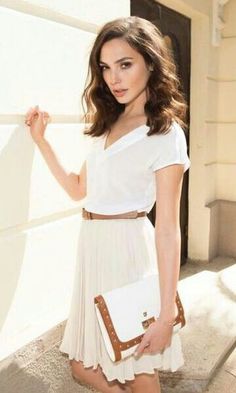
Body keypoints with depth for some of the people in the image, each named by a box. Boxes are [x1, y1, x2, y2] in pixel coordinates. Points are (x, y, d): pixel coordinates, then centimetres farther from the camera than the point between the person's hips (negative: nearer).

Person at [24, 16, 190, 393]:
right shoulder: (107, 122, 12)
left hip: (127, 247, -7)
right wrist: (41, 139, 11)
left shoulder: (165, 134, -11)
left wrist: (166, 314, -17)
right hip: (92, 246, 7)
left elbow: (168, 229, -16)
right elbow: (79, 189, 15)